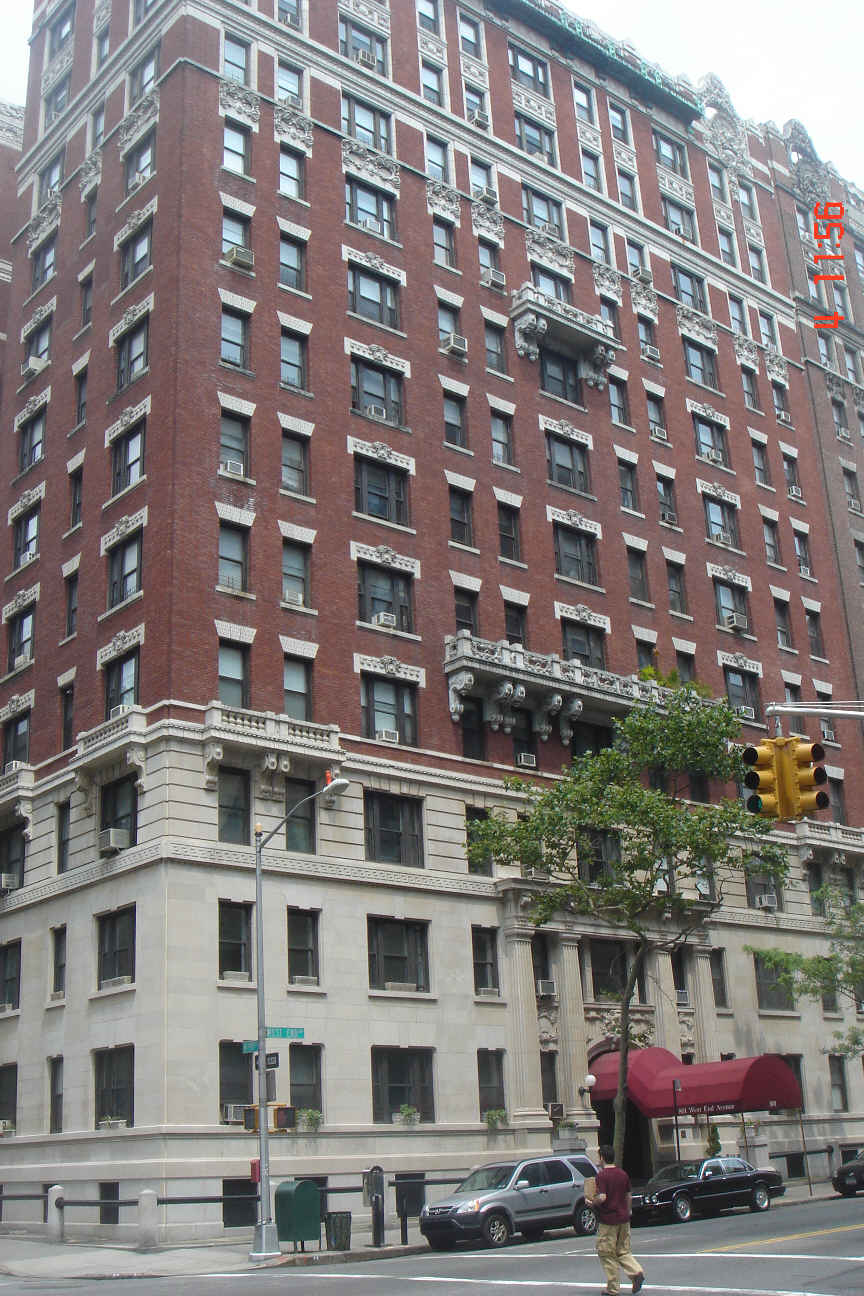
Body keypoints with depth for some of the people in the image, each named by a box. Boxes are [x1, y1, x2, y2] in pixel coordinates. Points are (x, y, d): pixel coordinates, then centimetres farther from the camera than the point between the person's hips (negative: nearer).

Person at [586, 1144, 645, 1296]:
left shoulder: (602, 1175, -15)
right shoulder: (623, 1174, 6)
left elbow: (601, 1198, -24)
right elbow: (629, 1196, 12)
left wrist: (592, 1203, -5)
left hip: (608, 1220, -6)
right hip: (623, 1218, 6)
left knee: (606, 1254, 5)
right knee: (623, 1251, 17)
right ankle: (637, 1272, -6)